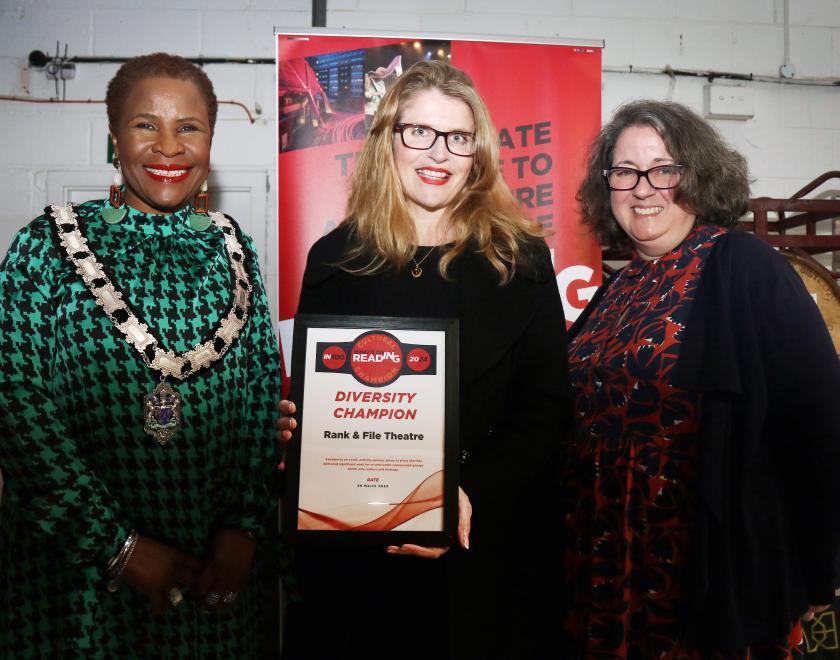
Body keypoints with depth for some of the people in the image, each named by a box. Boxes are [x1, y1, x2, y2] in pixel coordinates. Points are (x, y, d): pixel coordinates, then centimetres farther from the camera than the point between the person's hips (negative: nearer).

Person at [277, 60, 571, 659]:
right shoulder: (336, 257, 3)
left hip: (486, 548, 0)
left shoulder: (521, 259, 0)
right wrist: (291, 425, -15)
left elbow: (546, 404, -2)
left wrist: (471, 495, -15)